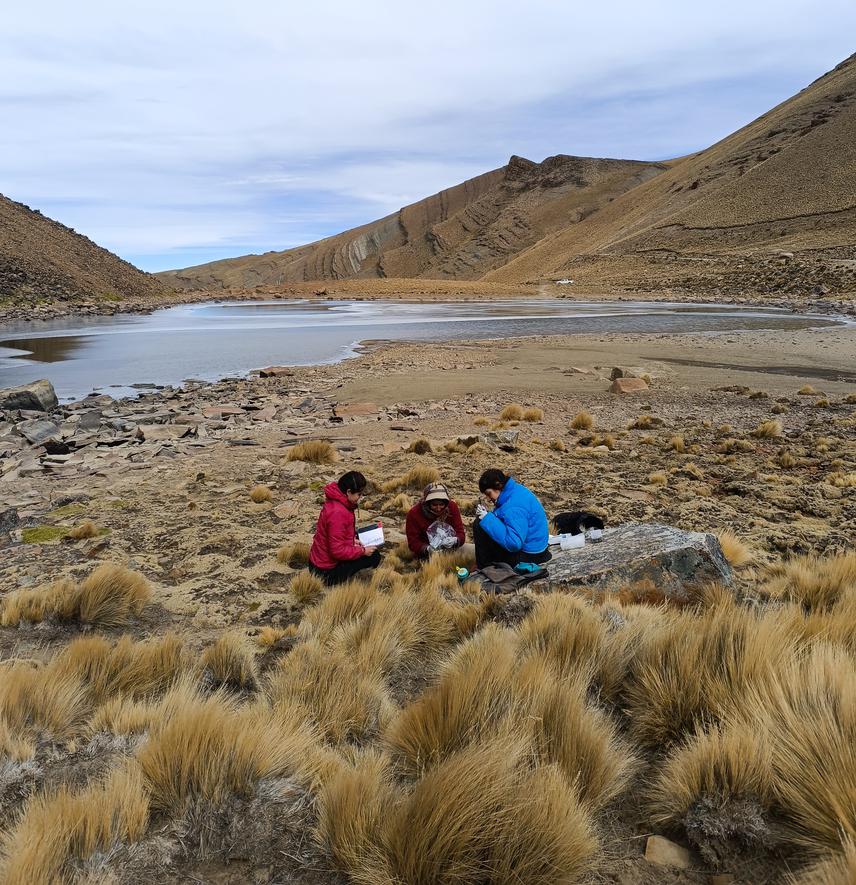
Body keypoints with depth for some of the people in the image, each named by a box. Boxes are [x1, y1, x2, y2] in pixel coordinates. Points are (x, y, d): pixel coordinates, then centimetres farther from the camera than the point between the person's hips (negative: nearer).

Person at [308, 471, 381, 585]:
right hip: (326, 572, -9)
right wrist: (363, 551, -15)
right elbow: (338, 551, -26)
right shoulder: (337, 513, -28)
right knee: (374, 556, -4)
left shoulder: (334, 502, 1)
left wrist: (353, 540, 5)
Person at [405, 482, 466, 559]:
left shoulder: (452, 507, -9)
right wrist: (427, 549, -34)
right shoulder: (414, 513, -16)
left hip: (450, 550, 1)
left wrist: (455, 540, -35)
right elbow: (413, 542, -14)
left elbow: (461, 533, -11)